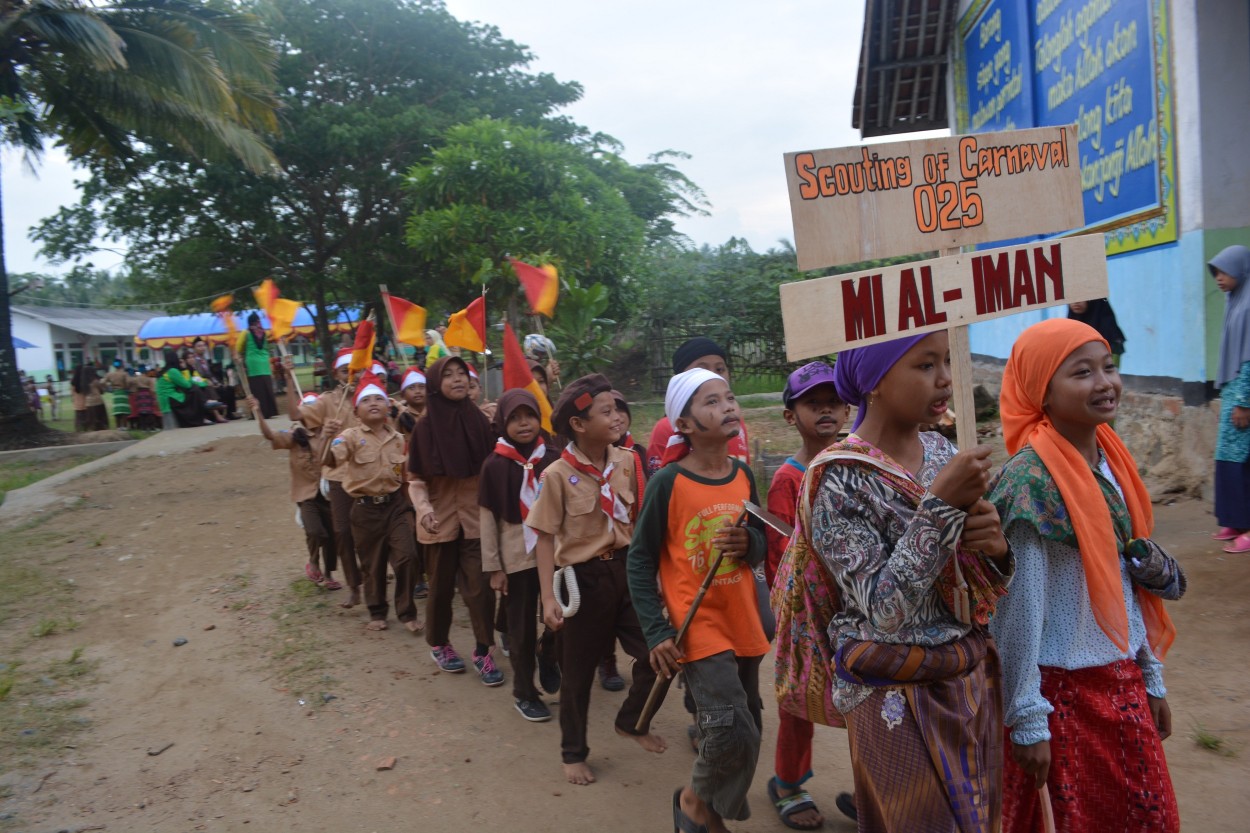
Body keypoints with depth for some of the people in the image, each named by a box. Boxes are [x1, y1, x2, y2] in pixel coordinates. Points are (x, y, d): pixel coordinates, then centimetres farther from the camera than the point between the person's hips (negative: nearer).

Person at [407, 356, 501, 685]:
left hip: (476, 517, 1)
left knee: (480, 586, -3)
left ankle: (483, 651, 12)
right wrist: (423, 508, -21)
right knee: (442, 586, 12)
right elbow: (416, 479, -5)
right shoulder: (426, 426, -7)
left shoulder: (479, 420, -2)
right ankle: (439, 644, 33)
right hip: (441, 519, -1)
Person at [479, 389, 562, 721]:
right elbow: (488, 518, -2)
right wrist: (493, 567, -3)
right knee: (522, 629, 9)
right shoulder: (495, 465, -5)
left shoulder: (553, 459, -3)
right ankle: (524, 693, 25)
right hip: (516, 559, -1)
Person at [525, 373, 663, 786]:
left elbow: (640, 521, 7)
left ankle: (631, 722, 36)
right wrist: (549, 598, -16)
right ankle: (573, 753, 32)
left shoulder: (627, 463, -2)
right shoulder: (557, 475, -15)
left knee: (656, 653, 7)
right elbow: (545, 539, -12)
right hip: (584, 577, -4)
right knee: (578, 670, 10)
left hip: (626, 568, 4)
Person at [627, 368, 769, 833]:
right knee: (731, 729, -15)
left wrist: (749, 543, -12)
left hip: (743, 625, 6)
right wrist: (657, 633, -13)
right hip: (697, 627, -6)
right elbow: (640, 560, -8)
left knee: (748, 729, 14)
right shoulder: (668, 482, -14)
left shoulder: (743, 476, 2)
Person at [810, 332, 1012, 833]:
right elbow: (885, 610, -24)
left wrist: (995, 547, -16)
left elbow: (983, 584, 8)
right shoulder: (839, 481, -19)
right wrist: (941, 505, -28)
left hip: (973, 676, 7)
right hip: (897, 696, -6)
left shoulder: (941, 451, 1)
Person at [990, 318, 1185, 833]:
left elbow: (1128, 583, 10)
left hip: (1123, 681, 7)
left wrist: (1150, 676, 13)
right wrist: (1027, 719, -15)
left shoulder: (1109, 461, 2)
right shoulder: (1031, 480, -21)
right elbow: (1018, 609, -19)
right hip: (1067, 692, -7)